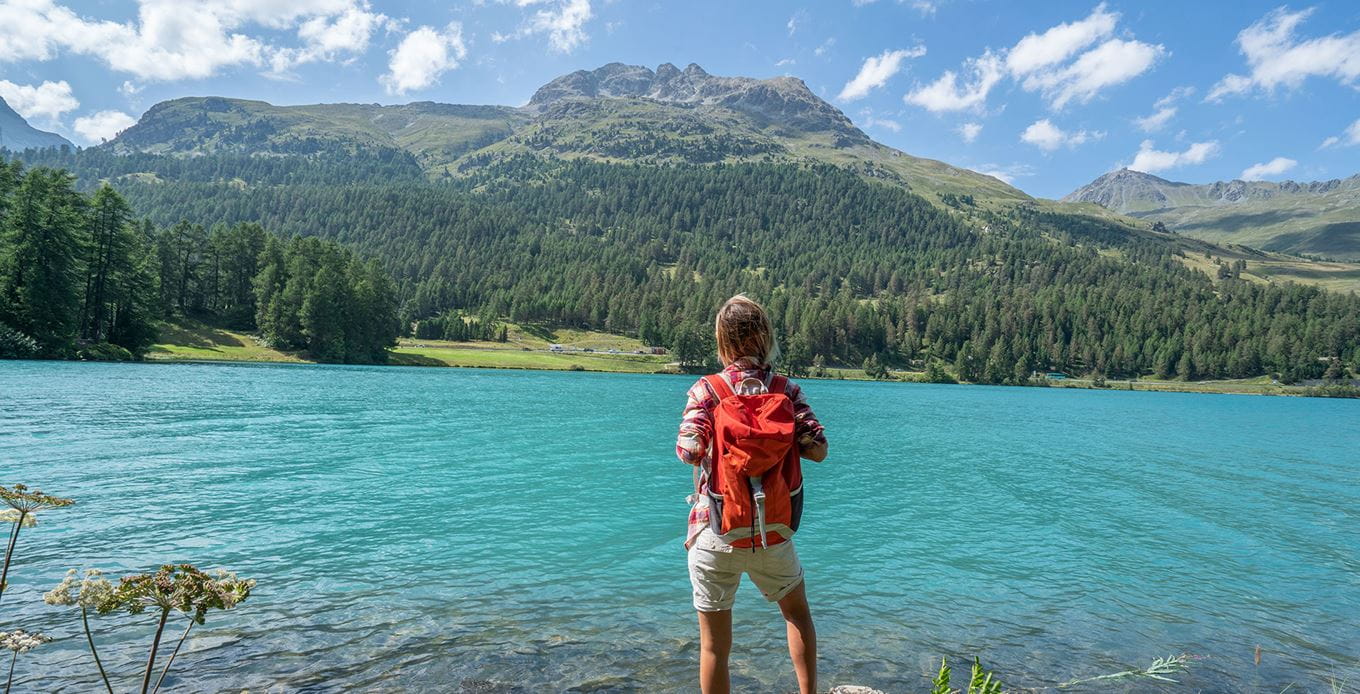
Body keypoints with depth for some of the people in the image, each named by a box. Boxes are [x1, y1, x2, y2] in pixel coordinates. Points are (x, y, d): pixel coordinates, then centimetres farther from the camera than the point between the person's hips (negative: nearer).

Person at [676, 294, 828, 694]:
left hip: (716, 536, -2)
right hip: (773, 535, 2)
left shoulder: (706, 390, -9)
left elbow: (688, 451, -19)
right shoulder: (786, 391, -3)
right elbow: (818, 451, -8)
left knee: (714, 646, 12)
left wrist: (718, 438, 3)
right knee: (797, 611, 30)